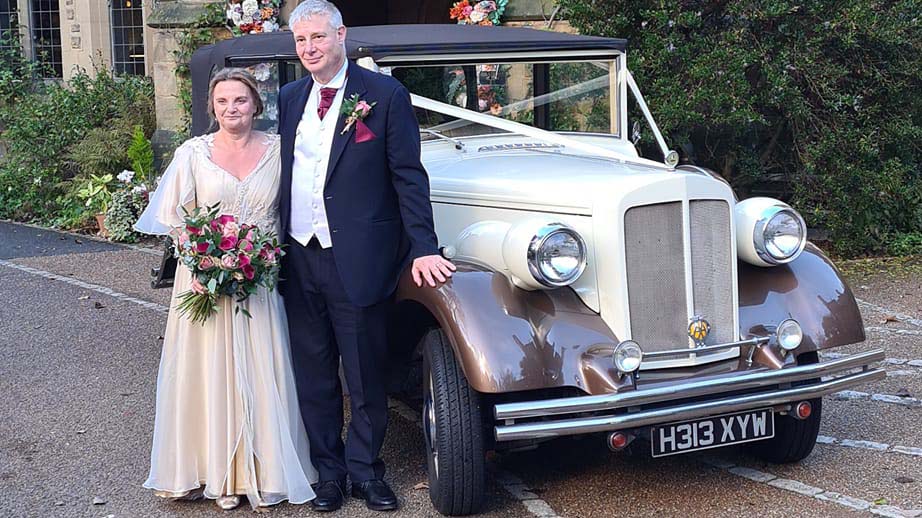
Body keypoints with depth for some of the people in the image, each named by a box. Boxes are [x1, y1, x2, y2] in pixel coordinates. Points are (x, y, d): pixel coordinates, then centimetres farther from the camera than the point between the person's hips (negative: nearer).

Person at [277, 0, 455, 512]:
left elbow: (408, 177, -6)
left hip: (357, 257, -4)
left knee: (366, 376, 6)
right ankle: (329, 471, 26)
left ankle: (365, 469, 24)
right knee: (314, 375, 12)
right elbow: (283, 171, 15)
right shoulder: (290, 98, 10)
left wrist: (423, 248, -12)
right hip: (299, 257, 4)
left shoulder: (385, 94, -5)